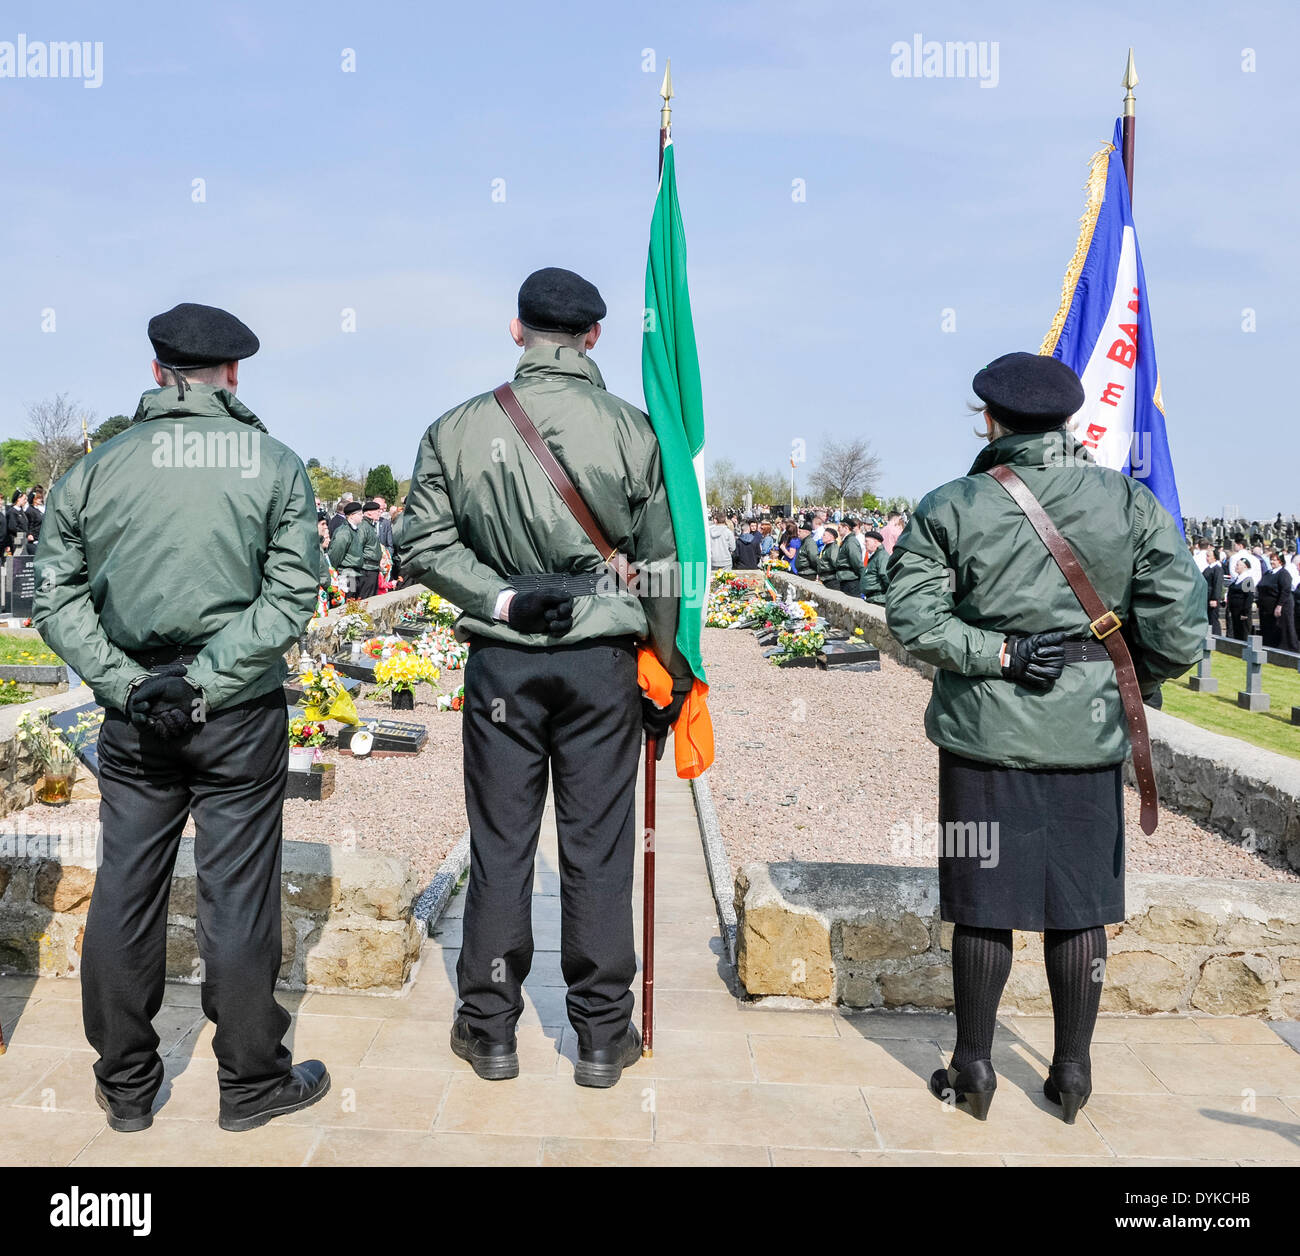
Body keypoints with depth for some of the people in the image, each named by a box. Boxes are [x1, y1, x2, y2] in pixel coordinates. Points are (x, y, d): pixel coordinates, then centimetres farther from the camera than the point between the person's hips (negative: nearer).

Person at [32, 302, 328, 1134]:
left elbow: (58, 599, 0)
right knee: (237, 893, 7)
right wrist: (203, 679, -11)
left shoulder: (97, 468, 4)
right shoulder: (276, 466, -3)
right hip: (241, 719, -2)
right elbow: (290, 597, -11)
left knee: (125, 890, 13)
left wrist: (126, 683, -3)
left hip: (132, 720, 3)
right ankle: (251, 1082, 21)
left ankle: (126, 1084, 27)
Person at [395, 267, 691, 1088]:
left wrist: (501, 599, -6)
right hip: (602, 662, 0)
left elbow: (425, 545, -5)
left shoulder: (458, 429, -1)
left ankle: (490, 1029, 23)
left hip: (501, 662, 1)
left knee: (500, 846, 11)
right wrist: (668, 674, 8)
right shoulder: (630, 429, -4)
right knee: (598, 849, 8)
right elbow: (661, 566, 0)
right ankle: (602, 1036, 20)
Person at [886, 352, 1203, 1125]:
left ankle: (974, 1069, 21)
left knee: (983, 903, 9)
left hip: (985, 734, -1)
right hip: (1090, 737, 1)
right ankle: (1072, 1074, 25)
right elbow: (1180, 632, -4)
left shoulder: (951, 508, -5)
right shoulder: (1135, 505, -2)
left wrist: (995, 654, -9)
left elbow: (911, 615, -11)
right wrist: (1134, 675, 13)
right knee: (1081, 907, 13)